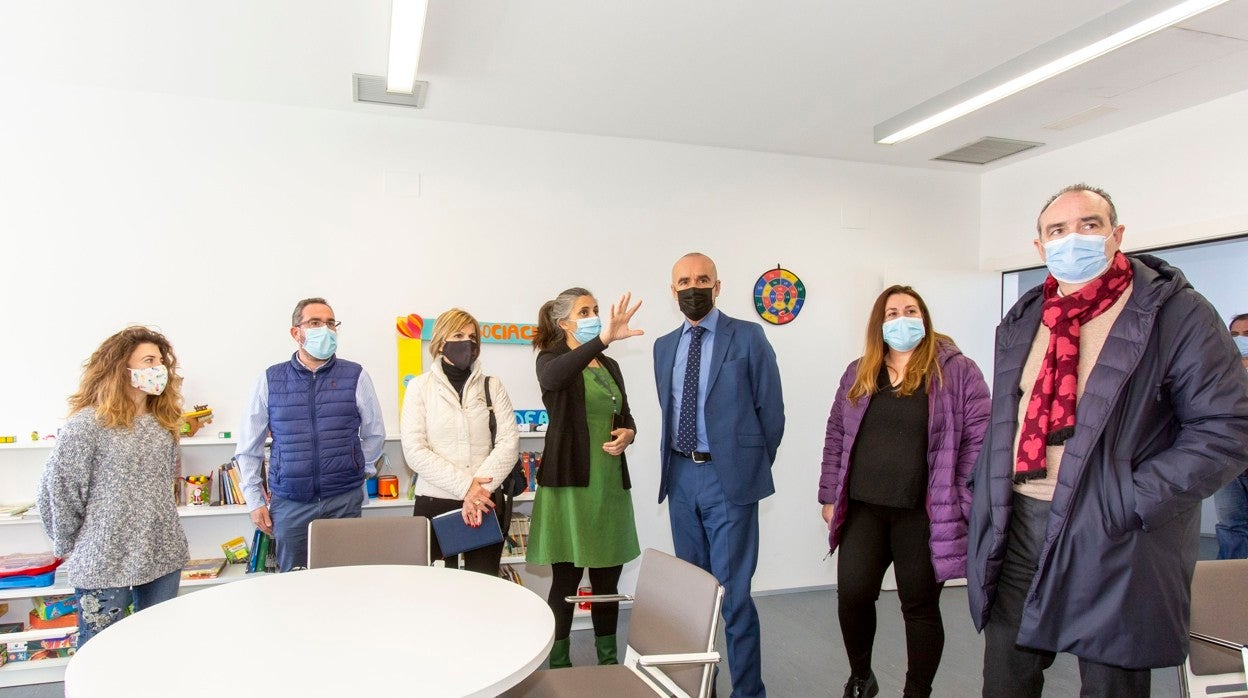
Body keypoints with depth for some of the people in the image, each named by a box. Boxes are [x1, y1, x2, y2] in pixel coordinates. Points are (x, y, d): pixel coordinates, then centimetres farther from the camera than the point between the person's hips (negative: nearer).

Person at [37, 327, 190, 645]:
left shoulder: (163, 422, 7)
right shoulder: (88, 423, -13)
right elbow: (56, 490, -9)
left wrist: (154, 525, 16)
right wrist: (71, 546, 1)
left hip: (164, 556, 6)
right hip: (105, 564, -5)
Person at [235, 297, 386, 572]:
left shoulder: (356, 376, 0)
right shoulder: (270, 380, 3)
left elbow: (375, 435, 8)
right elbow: (248, 446, 8)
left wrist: (354, 471, 5)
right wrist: (255, 500, 6)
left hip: (343, 501, 0)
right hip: (289, 505, 1)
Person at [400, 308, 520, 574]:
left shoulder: (492, 386, 8)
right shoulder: (421, 386, 3)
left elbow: (509, 441, 0)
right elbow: (414, 450, -6)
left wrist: (480, 487, -14)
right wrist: (465, 486, -13)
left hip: (485, 503, 1)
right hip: (435, 503, -1)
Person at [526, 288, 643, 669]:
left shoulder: (610, 366, 14)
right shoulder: (552, 358, -5)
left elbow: (626, 417, 22)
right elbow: (552, 378, -31)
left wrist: (628, 433, -3)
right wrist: (603, 339, -44)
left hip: (611, 483, 6)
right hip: (569, 481, -6)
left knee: (608, 577, 12)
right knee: (567, 579, 1)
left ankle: (609, 661, 26)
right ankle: (559, 667, 15)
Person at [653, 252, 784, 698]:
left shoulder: (748, 338, -5)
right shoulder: (664, 346, 11)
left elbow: (771, 413, -2)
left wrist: (752, 468, 4)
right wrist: (676, 464, 13)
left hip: (728, 477, -5)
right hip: (681, 476, 5)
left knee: (732, 592, -3)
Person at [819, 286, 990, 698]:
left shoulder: (956, 370, -3)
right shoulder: (858, 374, 9)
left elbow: (980, 437, -7)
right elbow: (836, 437, 11)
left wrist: (967, 503, -12)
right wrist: (829, 495, 8)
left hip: (923, 514, -3)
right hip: (862, 510, 3)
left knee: (920, 607, 8)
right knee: (852, 596, 0)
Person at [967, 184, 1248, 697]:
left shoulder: (1176, 313, -6)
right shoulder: (1021, 321, 12)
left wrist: (1129, 503, -17)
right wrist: (987, 497, 10)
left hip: (1113, 541, -4)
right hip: (1017, 527, 5)